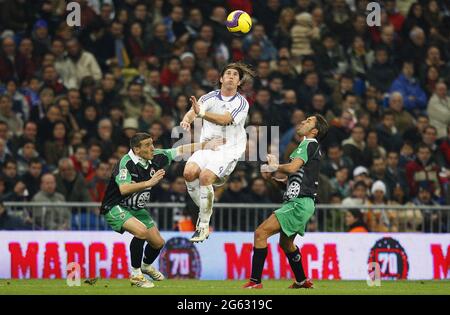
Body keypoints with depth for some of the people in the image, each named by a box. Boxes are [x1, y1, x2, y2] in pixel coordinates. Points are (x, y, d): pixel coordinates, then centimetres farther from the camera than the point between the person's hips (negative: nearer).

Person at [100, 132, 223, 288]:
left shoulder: (156, 158, -7)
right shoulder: (126, 163, -27)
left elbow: (181, 150, 1)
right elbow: (123, 189, -40)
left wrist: (206, 145, -5)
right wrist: (149, 183, -44)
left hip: (137, 208, 8)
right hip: (116, 208, -8)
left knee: (158, 242, 10)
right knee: (141, 231, -32)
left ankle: (146, 266, 44)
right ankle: (135, 274, -16)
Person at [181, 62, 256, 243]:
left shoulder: (241, 103, -4)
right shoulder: (211, 97, 5)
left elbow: (224, 120, -22)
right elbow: (193, 110, -13)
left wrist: (201, 113, -39)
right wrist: (187, 119, -38)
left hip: (229, 149, -4)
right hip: (206, 146, 4)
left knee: (205, 176, -26)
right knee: (189, 172, -22)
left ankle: (204, 226, -16)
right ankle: (204, 211, 0)